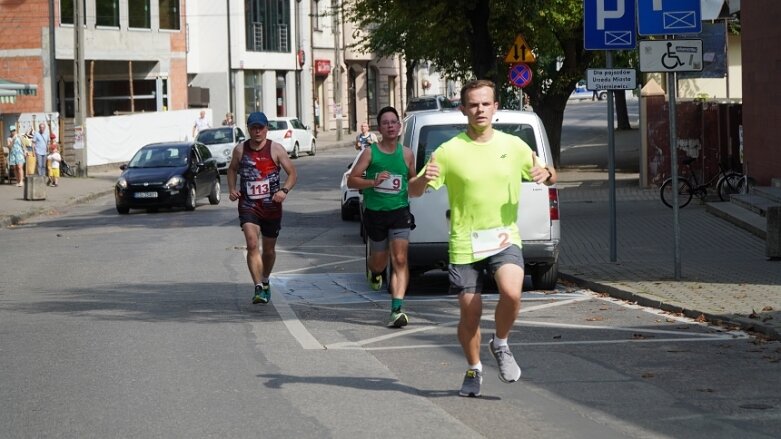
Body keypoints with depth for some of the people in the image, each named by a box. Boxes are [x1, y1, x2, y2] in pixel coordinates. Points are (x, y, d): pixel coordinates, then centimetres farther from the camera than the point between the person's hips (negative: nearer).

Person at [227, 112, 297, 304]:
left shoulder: (276, 149, -5)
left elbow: (292, 173, -3)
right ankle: (259, 288, -27)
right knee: (252, 245, -21)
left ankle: (265, 281, 41)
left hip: (272, 206, 0)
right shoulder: (240, 149, 0)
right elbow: (232, 169, 19)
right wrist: (232, 189, 1)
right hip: (248, 204, 0)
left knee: (269, 250, 15)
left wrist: (284, 190, -21)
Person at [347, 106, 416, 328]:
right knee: (379, 260, 14)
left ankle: (397, 309, -19)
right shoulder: (370, 152, -3)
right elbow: (351, 180, -5)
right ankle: (374, 272, 53)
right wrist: (373, 182, -21)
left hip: (399, 212, 0)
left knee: (400, 260, -14)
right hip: (375, 212, 0)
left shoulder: (406, 153, 5)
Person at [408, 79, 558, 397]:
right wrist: (424, 179, -26)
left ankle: (500, 345, 4)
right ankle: (474, 370, 26)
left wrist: (546, 174, -8)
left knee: (511, 293, -25)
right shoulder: (449, 151, -3)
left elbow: (548, 176, 17)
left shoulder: (513, 146, 4)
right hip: (464, 244, -1)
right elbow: (413, 192, -2)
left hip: (504, 238, 1)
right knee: (470, 313, 1)